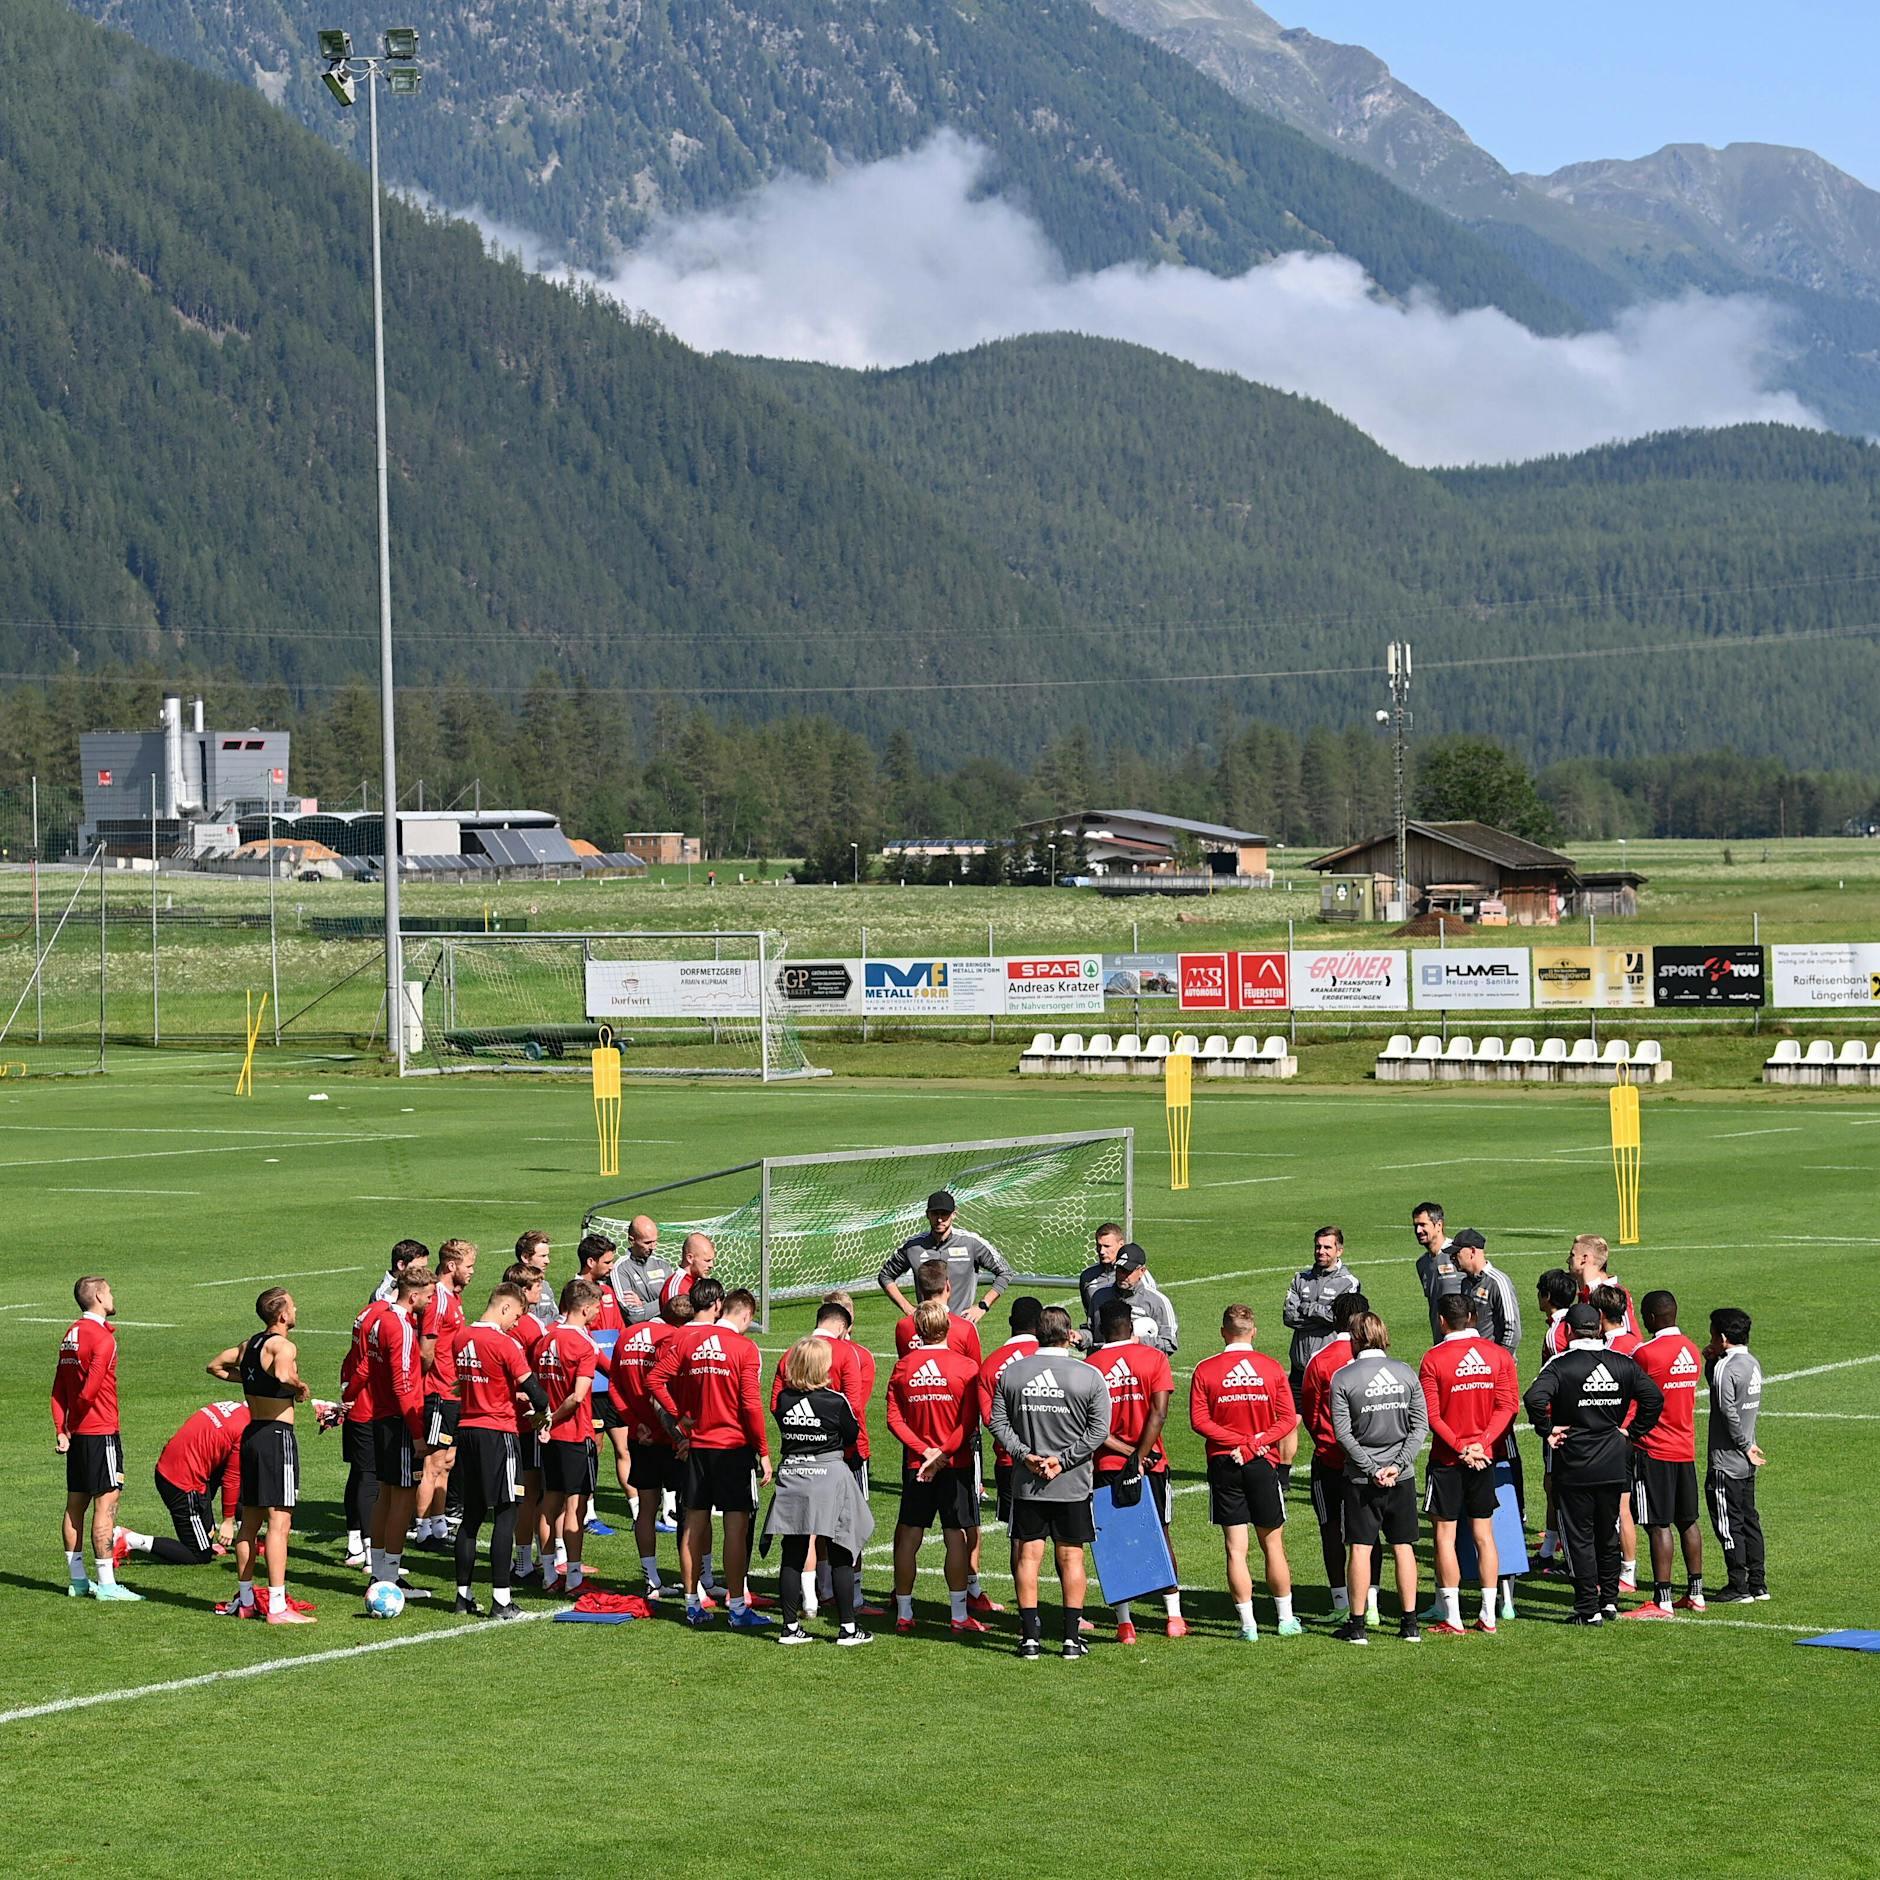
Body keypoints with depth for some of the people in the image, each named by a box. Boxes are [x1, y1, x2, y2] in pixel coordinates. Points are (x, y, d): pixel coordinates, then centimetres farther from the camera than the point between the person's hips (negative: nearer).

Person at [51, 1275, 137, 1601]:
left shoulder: (71, 1334, 12)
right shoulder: (102, 1337, -15)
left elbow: (59, 1390, 9)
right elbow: (90, 1389, -23)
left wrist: (61, 1427, 4)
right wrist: (79, 1411, -4)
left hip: (77, 1433, 9)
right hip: (102, 1432, -9)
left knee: (76, 1504, 12)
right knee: (106, 1503, -7)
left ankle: (77, 1580, 18)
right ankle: (106, 1583, -8)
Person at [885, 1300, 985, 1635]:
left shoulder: (903, 1367, 1)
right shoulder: (965, 1366, -7)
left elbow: (894, 1418, -3)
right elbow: (969, 1422, -12)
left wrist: (925, 1450, -7)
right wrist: (943, 1455, -12)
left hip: (915, 1465, 3)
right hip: (957, 1464, -3)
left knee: (908, 1538, 8)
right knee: (956, 1538, 1)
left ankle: (903, 1614, 13)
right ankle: (959, 1615, 2)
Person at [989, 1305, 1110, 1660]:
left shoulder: (1011, 1372, 0)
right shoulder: (1090, 1376, -6)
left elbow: (998, 1423, -1)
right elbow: (1098, 1431, -8)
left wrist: (1025, 1455, -4)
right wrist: (1062, 1461, -7)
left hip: (1025, 1483, 1)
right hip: (1073, 1485, -1)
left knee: (1028, 1555, 6)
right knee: (1071, 1557, 7)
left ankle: (1030, 1636, 5)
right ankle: (1072, 1638, 7)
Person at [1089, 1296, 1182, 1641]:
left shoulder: (1089, 1367, -3)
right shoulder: (1153, 1358, -3)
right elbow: (1159, 1413, -12)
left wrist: (1127, 1452, -8)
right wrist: (1139, 1456, -14)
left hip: (1107, 1467, 0)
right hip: (1151, 1463, 0)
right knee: (1160, 1535, 14)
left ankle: (1124, 1623, 1)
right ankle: (1174, 1616, 17)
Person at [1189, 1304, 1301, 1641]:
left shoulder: (1205, 1370, -3)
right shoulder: (1271, 1368, 0)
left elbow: (1199, 1420, -9)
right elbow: (1288, 1419, -5)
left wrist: (1238, 1443, -9)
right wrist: (1254, 1443, -10)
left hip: (1224, 1464, -1)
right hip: (1263, 1464, 1)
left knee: (1235, 1549, 1)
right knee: (1273, 1545, 11)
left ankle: (1248, 1623, 0)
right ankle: (1286, 1619, 16)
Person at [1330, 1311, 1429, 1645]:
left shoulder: (1343, 1377, -7)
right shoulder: (1406, 1373, 2)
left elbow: (1343, 1432, -10)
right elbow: (1420, 1426, -2)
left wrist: (1371, 1469, -8)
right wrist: (1397, 1464, -6)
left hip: (1361, 1478, -2)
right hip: (1402, 1478, 3)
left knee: (1361, 1548, 3)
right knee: (1403, 1547, 9)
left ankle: (1358, 1625, 6)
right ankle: (1410, 1623, 11)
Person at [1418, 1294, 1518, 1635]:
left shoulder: (1434, 1358, -10)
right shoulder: (1498, 1354, 0)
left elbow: (1431, 1415, -13)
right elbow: (1508, 1404, -5)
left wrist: (1460, 1448, -11)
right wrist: (1482, 1443, -10)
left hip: (1447, 1458, -4)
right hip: (1486, 1457, 4)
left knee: (1445, 1534, 3)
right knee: (1483, 1534, 10)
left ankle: (1452, 1619, 1)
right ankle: (1489, 1616, 10)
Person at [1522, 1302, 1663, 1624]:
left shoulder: (1561, 1365, -12)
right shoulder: (1623, 1363, 2)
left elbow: (1535, 1397, -28)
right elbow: (1654, 1398, 3)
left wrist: (1546, 1431, -13)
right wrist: (1632, 1432, 9)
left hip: (1574, 1467, -4)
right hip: (1614, 1465, 4)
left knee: (1579, 1538, 3)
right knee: (1608, 1535, 18)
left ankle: (1589, 1609, 4)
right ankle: (1609, 1601, 25)